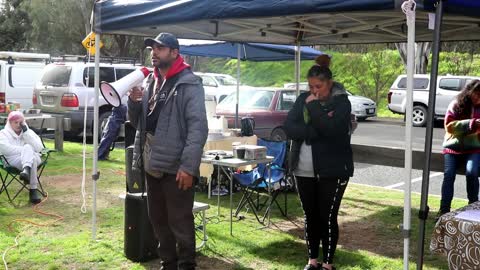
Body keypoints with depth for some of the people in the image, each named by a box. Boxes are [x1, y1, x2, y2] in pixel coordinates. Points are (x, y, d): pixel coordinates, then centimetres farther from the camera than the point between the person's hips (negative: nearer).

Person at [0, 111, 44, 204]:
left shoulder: (29, 132, 20)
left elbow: (39, 148, 3)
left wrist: (26, 133, -4)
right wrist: (25, 150, -11)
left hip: (34, 158, 2)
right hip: (14, 160, -2)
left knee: (28, 147, -31)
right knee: (30, 153, -35)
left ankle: (26, 170, -56)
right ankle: (33, 189, -43)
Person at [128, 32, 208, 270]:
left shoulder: (189, 84, -9)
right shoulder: (150, 81, 14)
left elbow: (198, 128, -17)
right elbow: (137, 121, 20)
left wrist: (189, 166, -24)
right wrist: (134, 102, -1)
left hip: (176, 167, -8)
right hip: (152, 164, 8)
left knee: (180, 222, 0)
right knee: (158, 220, 16)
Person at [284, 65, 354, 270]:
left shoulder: (341, 102, -6)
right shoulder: (303, 99, 6)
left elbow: (330, 128, -23)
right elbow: (289, 127, -8)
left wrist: (313, 106, -16)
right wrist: (316, 132, -18)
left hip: (333, 171, -4)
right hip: (304, 171, 4)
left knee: (328, 217, 0)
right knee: (310, 216, 12)